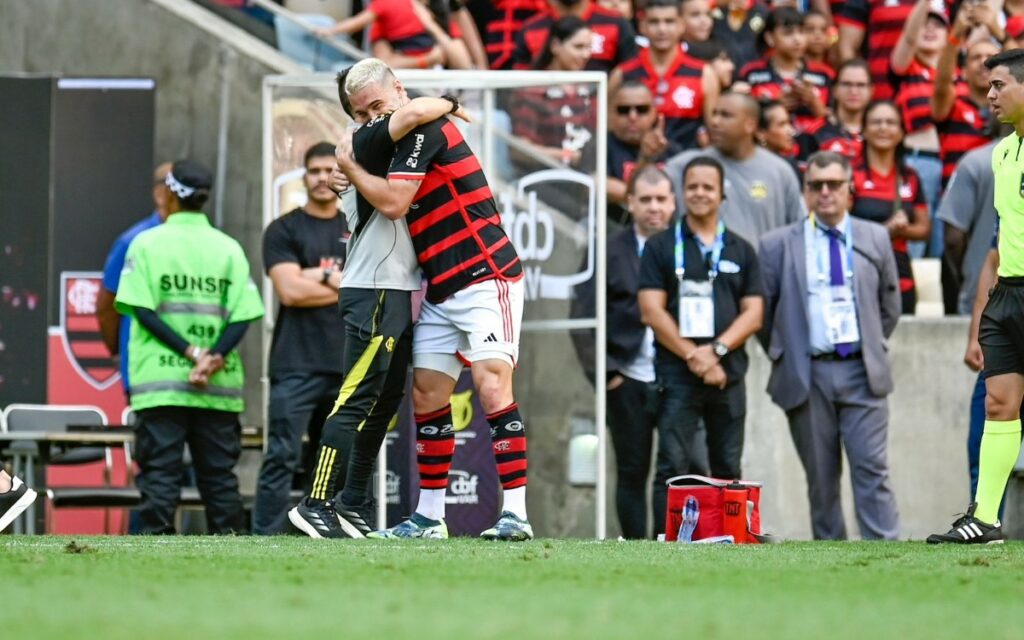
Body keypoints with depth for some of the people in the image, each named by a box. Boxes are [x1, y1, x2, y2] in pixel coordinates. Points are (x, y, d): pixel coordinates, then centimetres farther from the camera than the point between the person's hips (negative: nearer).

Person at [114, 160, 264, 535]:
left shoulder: (147, 243, 0)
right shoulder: (229, 248, 7)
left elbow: (141, 309, -9)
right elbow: (243, 316, -3)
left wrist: (193, 353, -12)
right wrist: (214, 358, -11)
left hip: (159, 381, -2)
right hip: (219, 389, 2)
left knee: (159, 472, -3)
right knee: (219, 473, 7)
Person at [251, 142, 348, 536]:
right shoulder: (284, 231, 4)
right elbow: (290, 290, -9)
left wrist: (322, 276, -8)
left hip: (345, 366, 4)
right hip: (296, 366, -4)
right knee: (282, 458, -11)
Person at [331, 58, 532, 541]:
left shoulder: (422, 127, -12)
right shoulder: (406, 137, 16)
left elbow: (393, 203, -19)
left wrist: (348, 166, -3)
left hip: (485, 279, -10)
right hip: (441, 292, 10)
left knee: (493, 389, -17)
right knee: (427, 397, 9)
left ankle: (515, 514, -21)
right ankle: (429, 518, 15)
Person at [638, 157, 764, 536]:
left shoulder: (741, 251, 13)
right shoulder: (661, 247, 6)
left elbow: (753, 313, 6)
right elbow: (652, 311, -3)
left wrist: (716, 350, -10)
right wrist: (692, 355, -12)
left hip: (728, 373, 3)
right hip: (676, 375, -3)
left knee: (727, 471, 6)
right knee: (673, 466, -9)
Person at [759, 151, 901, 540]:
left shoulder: (875, 239, 9)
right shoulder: (777, 246, 3)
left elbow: (890, 306, 17)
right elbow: (763, 311, 8)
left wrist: (872, 350, 12)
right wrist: (785, 360, 7)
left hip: (862, 373, 0)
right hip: (808, 376, 0)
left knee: (872, 470, -7)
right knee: (821, 477, 3)